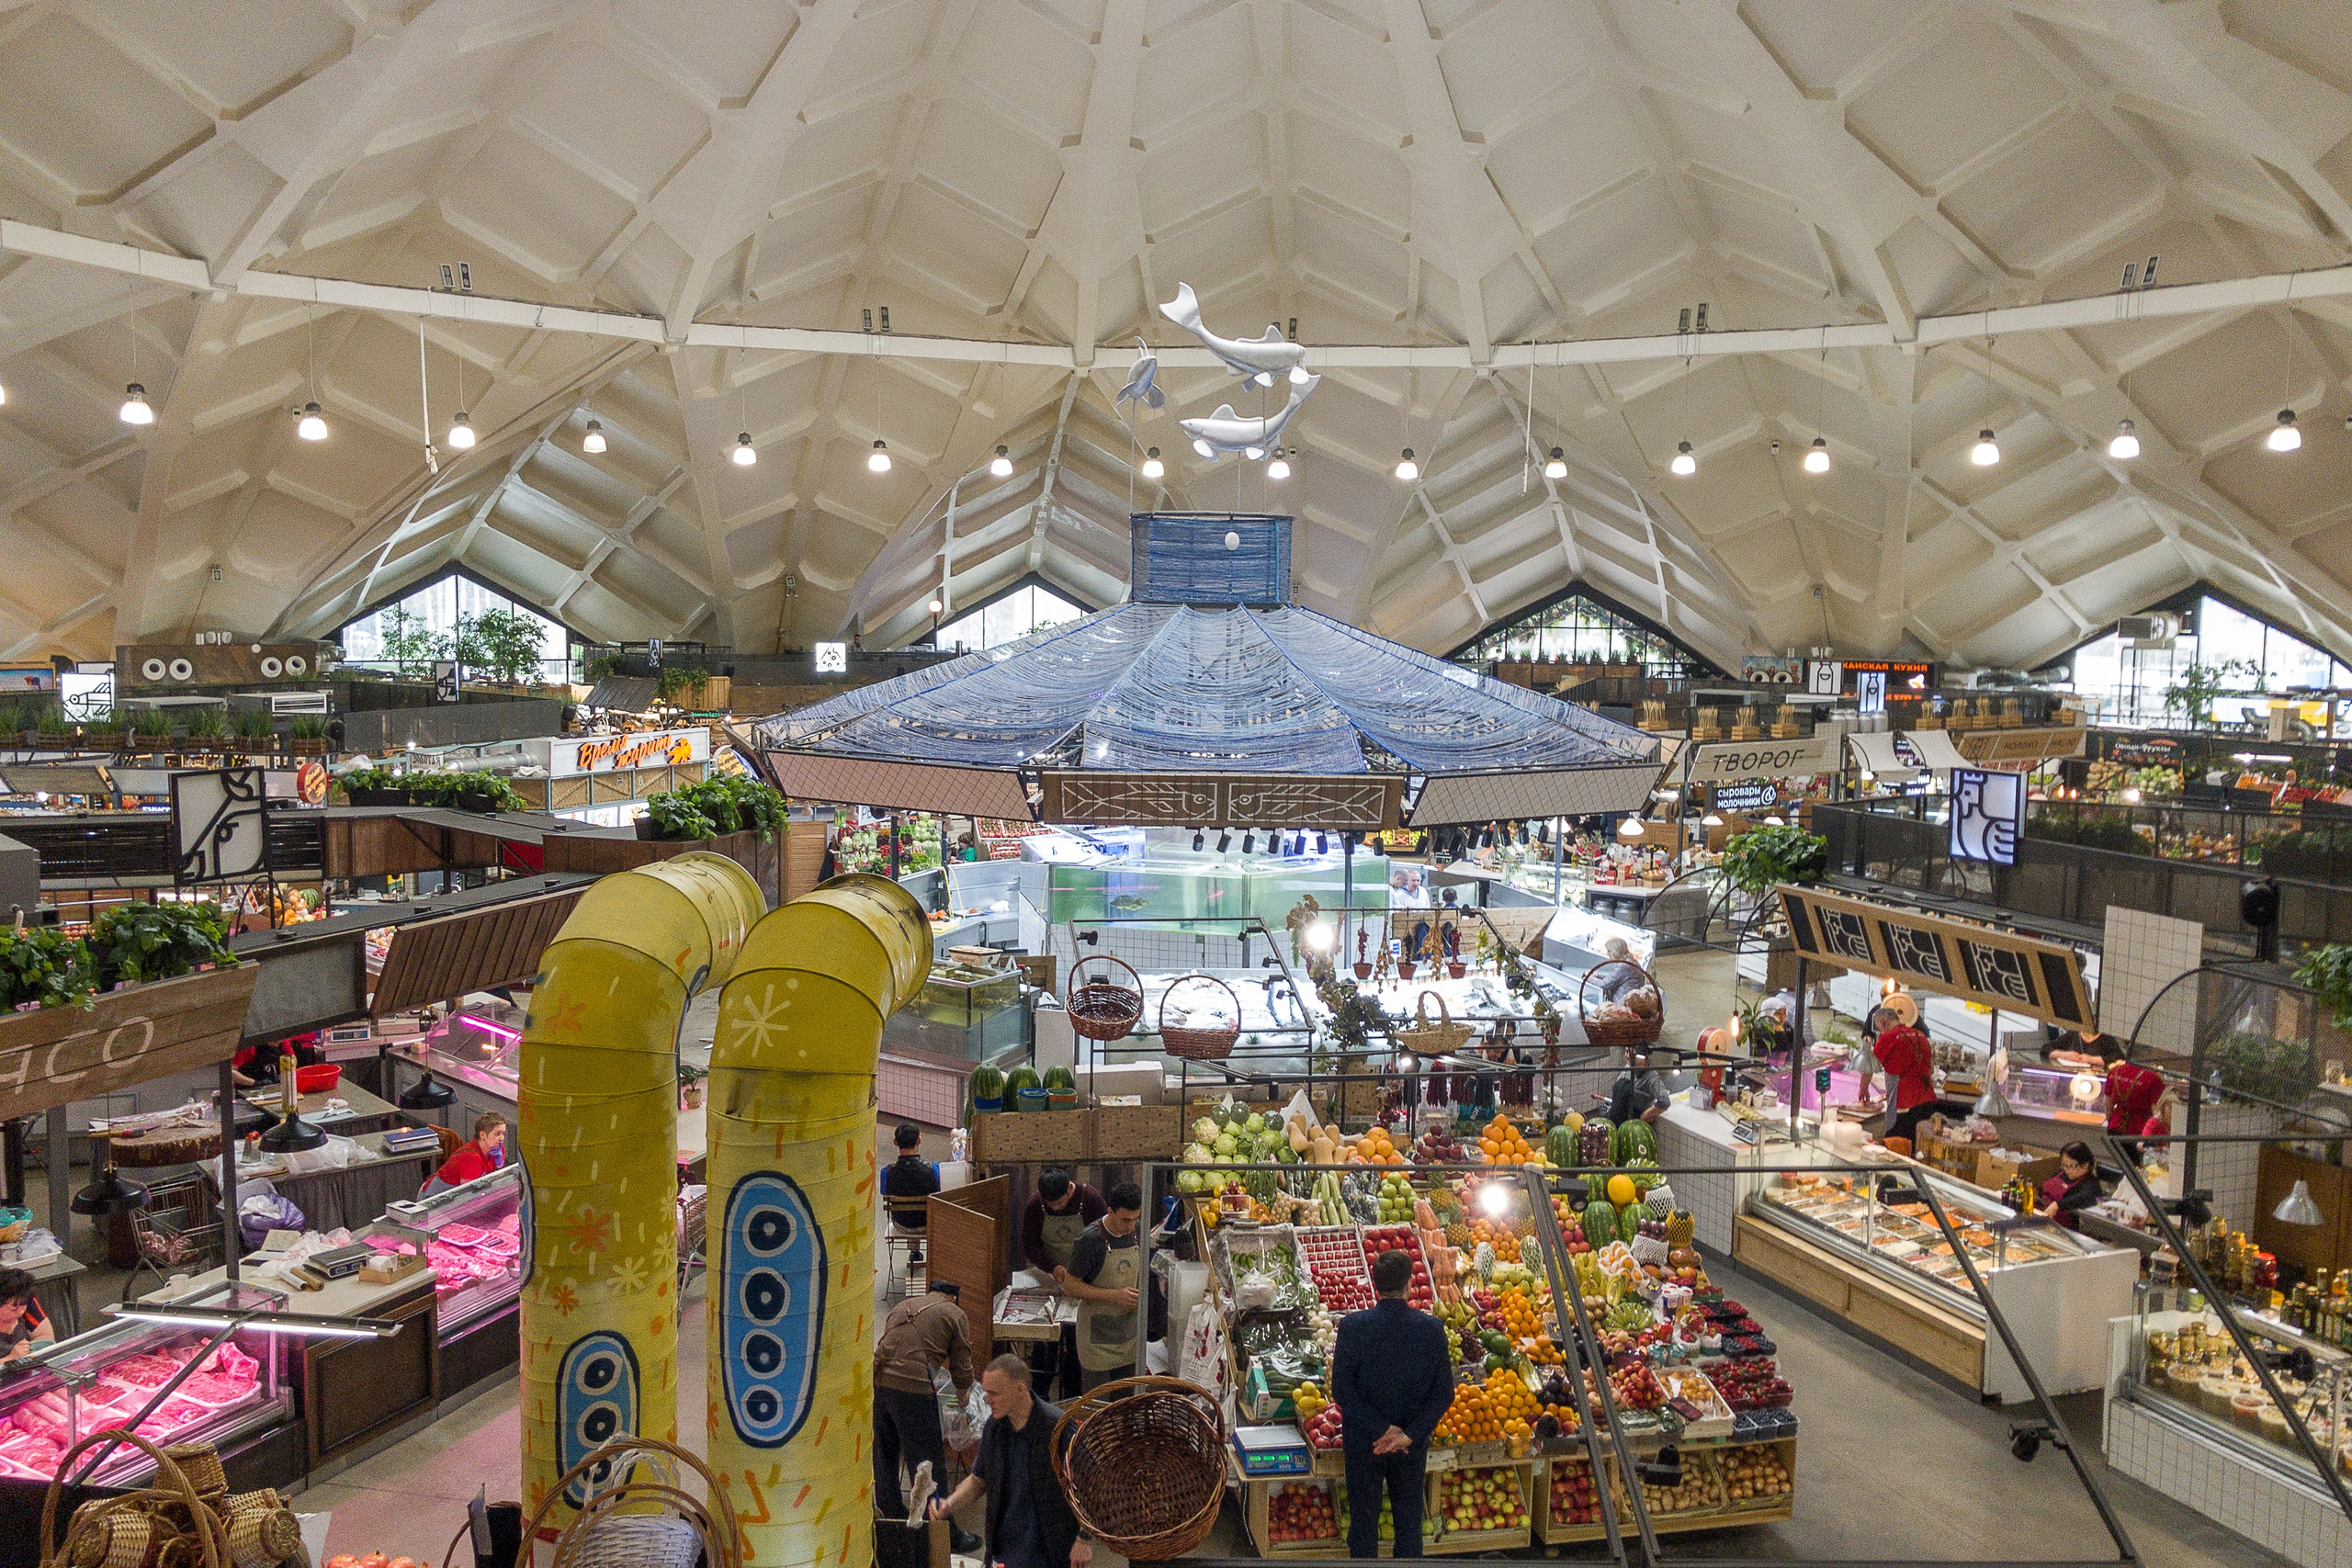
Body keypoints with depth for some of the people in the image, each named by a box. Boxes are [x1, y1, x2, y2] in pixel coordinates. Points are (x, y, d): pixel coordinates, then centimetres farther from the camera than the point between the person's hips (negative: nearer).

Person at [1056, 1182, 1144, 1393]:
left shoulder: (1136, 1235, 0)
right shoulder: (1090, 1239, -18)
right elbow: (1070, 1287, -14)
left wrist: (1138, 1296, -5)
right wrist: (1115, 1296, -21)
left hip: (1129, 1333, 6)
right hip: (1097, 1334, -5)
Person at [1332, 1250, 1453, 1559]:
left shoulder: (1353, 1326, -17)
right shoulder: (1432, 1328, -11)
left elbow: (1341, 1390, -17)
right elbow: (1444, 1392, -10)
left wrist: (1382, 1429, -14)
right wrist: (1409, 1434, -12)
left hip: (1364, 1442, -2)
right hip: (1412, 1446, 2)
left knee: (1364, 1520, 14)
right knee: (1409, 1519, 18)